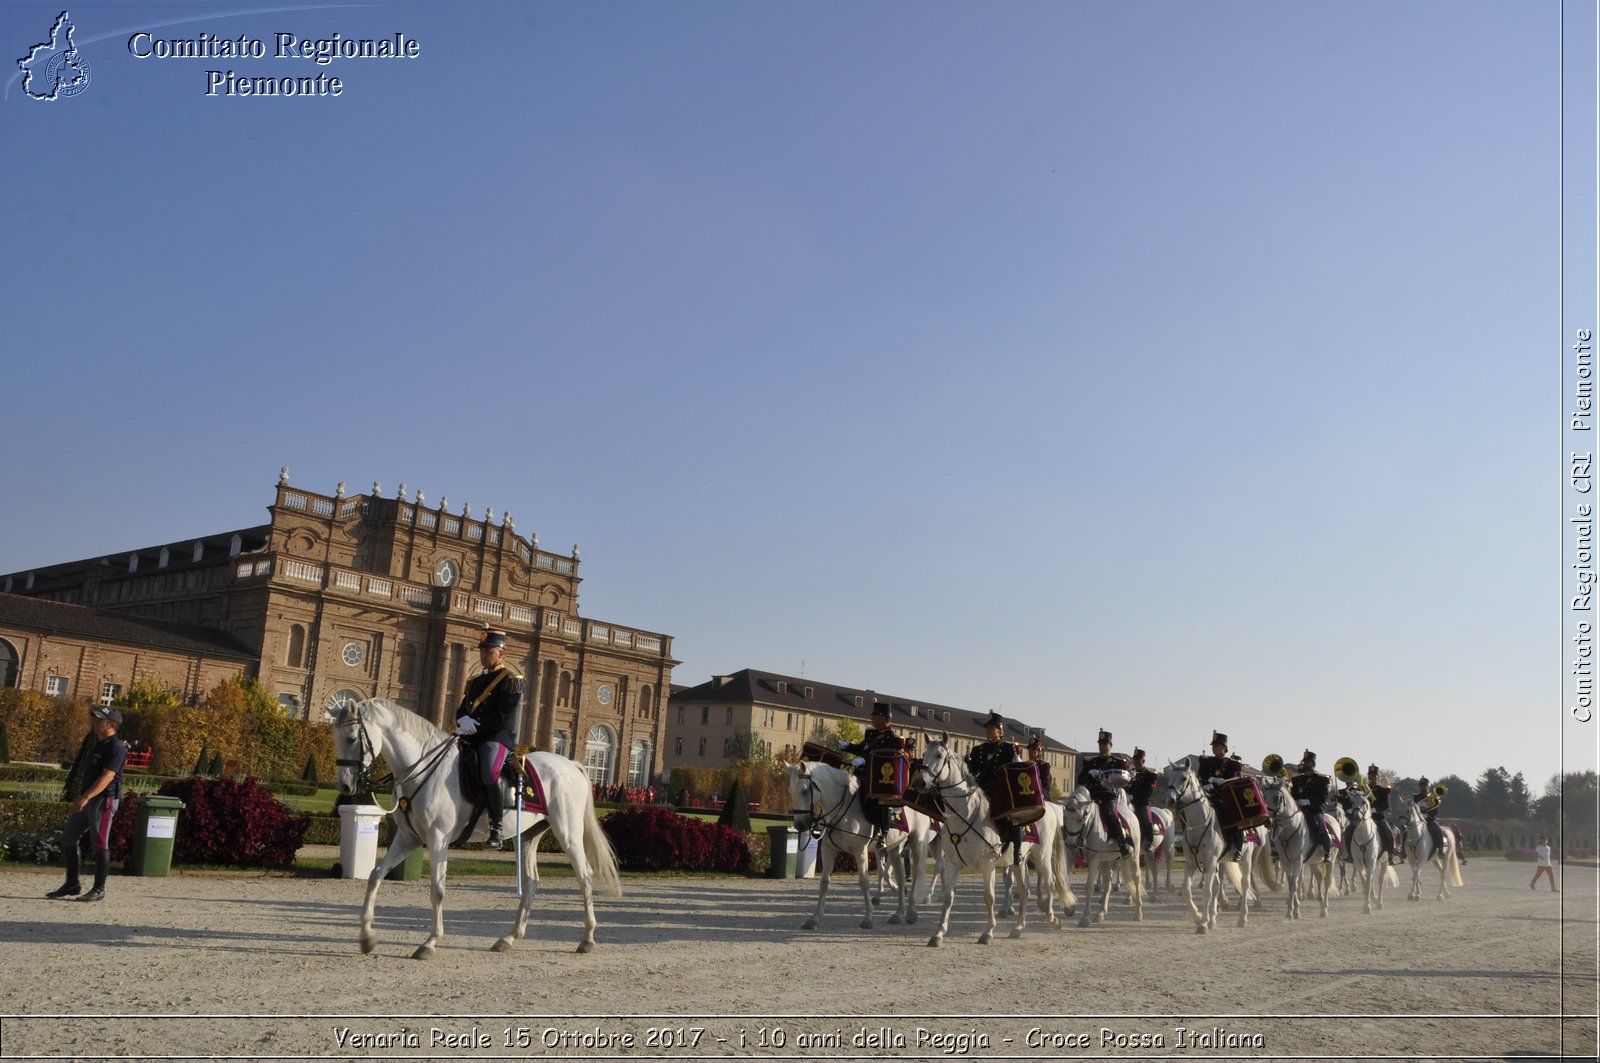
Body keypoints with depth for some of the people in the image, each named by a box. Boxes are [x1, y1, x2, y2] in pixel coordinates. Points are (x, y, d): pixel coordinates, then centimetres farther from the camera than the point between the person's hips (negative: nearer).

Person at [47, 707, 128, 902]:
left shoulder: (116, 747, -14)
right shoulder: (99, 745, 16)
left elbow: (107, 776, -23)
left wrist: (85, 798, -30)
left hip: (104, 799, -10)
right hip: (88, 800, 10)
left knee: (100, 844, -6)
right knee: (67, 838, 11)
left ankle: (99, 889, 2)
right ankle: (72, 884, 19)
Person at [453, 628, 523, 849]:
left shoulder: (511, 679, -2)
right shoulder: (476, 681, 22)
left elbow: (504, 716, -12)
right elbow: (462, 709, 19)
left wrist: (475, 725, -17)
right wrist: (463, 721, -6)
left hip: (498, 736, -8)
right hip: (471, 737, 8)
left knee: (488, 774, -33)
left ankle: (496, 829, -25)